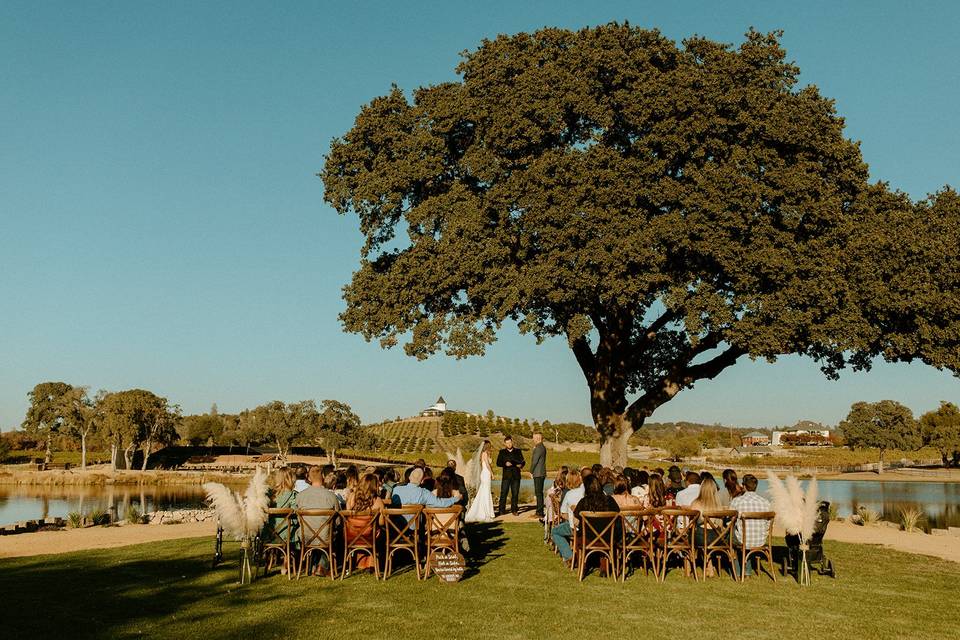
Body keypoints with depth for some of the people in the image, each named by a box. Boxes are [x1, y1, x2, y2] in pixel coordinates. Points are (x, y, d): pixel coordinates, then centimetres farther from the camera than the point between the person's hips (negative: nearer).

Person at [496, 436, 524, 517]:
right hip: (506, 475, -1)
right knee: (503, 493, -6)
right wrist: (505, 464, -14)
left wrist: (521, 465, -12)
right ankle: (501, 510, -2)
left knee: (515, 493, 1)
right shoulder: (502, 452, 11)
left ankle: (514, 509, 8)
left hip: (516, 476, 1)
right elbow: (498, 463, 5)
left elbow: (522, 461, 11)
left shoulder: (518, 451, 13)